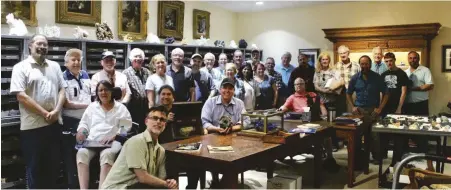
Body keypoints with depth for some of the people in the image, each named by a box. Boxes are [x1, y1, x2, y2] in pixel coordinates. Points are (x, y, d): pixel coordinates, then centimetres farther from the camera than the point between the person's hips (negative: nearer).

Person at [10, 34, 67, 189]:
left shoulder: (54, 66, 12)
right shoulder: (21, 67, -3)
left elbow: (62, 90, 10)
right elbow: (21, 96, -12)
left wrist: (56, 111, -7)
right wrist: (44, 113, -14)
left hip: (55, 123, 5)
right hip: (32, 125, -5)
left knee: (53, 164, 13)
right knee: (34, 166, 5)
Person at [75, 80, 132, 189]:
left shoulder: (120, 108, 13)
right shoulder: (92, 106, 25)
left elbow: (126, 128, 3)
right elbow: (84, 123, 24)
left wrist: (113, 137, -13)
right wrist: (81, 131, 0)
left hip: (112, 142, -3)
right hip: (92, 141, 3)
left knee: (107, 154, -37)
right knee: (82, 153, -31)